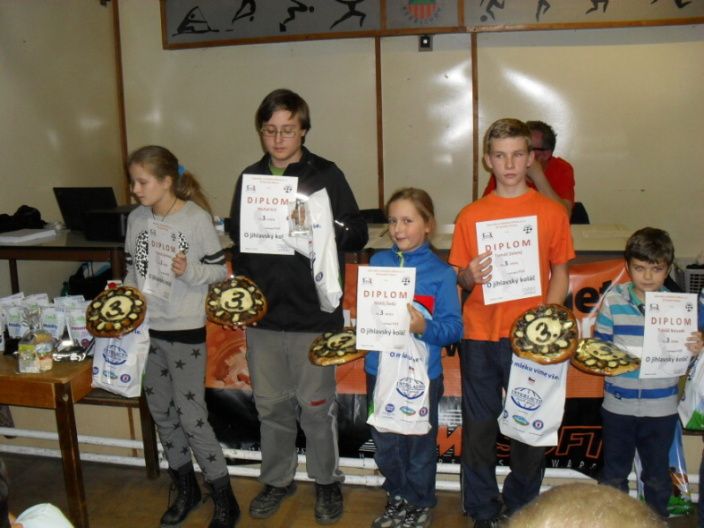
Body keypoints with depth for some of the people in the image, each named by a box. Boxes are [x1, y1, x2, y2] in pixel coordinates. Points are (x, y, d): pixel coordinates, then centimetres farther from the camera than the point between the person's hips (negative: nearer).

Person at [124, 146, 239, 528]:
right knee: (162, 413, 14)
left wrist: (189, 271, -24)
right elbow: (133, 269, 14)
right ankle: (185, 490, 33)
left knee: (191, 416, -3)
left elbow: (219, 270, -7)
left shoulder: (197, 218, -11)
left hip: (185, 330, -6)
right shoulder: (136, 218, 4)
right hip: (145, 328, 6)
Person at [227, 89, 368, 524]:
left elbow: (358, 235, -5)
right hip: (262, 313, 4)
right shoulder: (250, 178, 9)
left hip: (313, 314, -3)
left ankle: (327, 481, 28)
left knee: (317, 406, 8)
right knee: (271, 405, 15)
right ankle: (277, 479, 33)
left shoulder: (325, 175, -3)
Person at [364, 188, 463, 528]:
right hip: (379, 370, 4)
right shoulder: (377, 262, 1)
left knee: (419, 445, 12)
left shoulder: (441, 273, -9)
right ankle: (397, 499, 41)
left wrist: (424, 327, -27)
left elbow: (454, 328, -11)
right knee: (385, 444, 18)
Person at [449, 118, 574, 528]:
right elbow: (461, 277, 7)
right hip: (480, 336, 1)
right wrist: (470, 275, -16)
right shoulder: (471, 215, 4)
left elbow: (560, 271, 5)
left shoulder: (552, 212, 2)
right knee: (479, 427, 6)